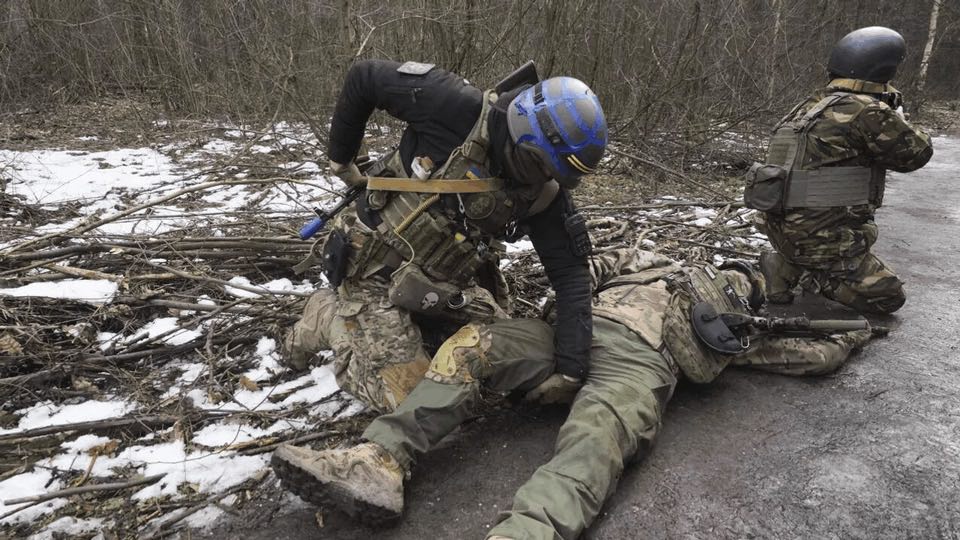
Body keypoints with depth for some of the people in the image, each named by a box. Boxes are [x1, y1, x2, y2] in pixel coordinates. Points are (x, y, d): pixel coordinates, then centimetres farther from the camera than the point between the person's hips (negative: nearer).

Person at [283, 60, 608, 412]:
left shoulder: (543, 190, -11)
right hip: (376, 268, -5)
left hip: (443, 282, 6)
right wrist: (340, 155, -2)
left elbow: (570, 270, -11)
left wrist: (572, 367, -18)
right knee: (407, 401, -6)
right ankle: (327, 318, 14)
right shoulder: (457, 108, -25)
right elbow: (365, 77, -14)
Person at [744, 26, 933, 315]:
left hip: (782, 227, 9)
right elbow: (918, 153, -1)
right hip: (817, 236, -9)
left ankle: (793, 262, 13)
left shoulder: (812, 103, 9)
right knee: (889, 296, 3)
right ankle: (792, 271, -5)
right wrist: (897, 117, 18)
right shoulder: (868, 111, -15)